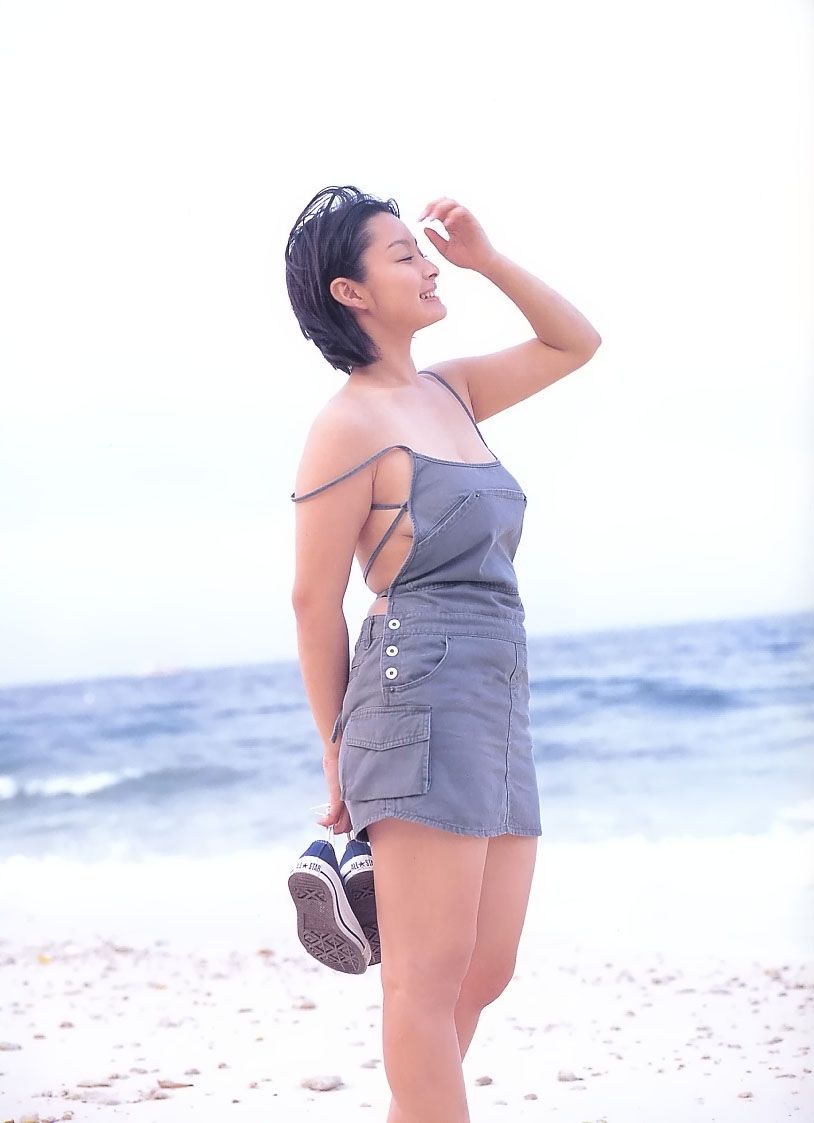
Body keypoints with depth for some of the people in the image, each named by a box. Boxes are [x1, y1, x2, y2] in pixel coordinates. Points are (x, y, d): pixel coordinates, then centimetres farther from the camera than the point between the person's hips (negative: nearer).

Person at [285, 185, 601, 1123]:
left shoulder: (448, 393, 15)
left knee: (486, 974, 9)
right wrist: (337, 759, -2)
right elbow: (315, 600, -7)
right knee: (431, 978, -8)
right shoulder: (348, 427, -8)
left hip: (498, 711, 9)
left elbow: (574, 345, 26)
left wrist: (486, 259, 12)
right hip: (421, 695, -9)